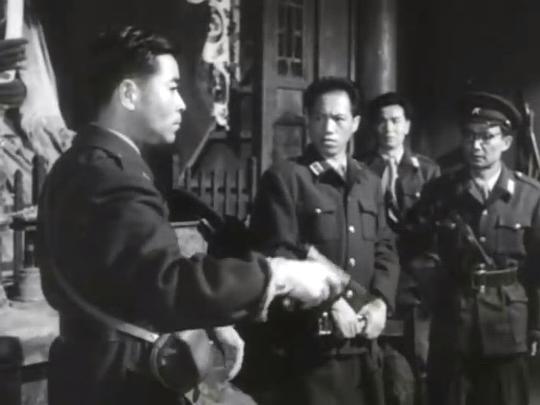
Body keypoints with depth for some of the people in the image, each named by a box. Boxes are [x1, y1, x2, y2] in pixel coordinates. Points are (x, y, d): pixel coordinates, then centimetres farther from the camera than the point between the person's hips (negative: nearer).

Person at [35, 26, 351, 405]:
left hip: (95, 368, 10)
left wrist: (208, 323, 4)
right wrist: (279, 274, -32)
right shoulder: (109, 179, -24)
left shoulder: (80, 166, 10)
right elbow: (168, 282, -37)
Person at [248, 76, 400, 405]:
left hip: (361, 341, 6)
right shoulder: (284, 178, -4)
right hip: (308, 341, -5)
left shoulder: (369, 183, 16)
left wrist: (380, 301, -3)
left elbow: (386, 249, 14)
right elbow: (278, 254, -11)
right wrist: (330, 303, -16)